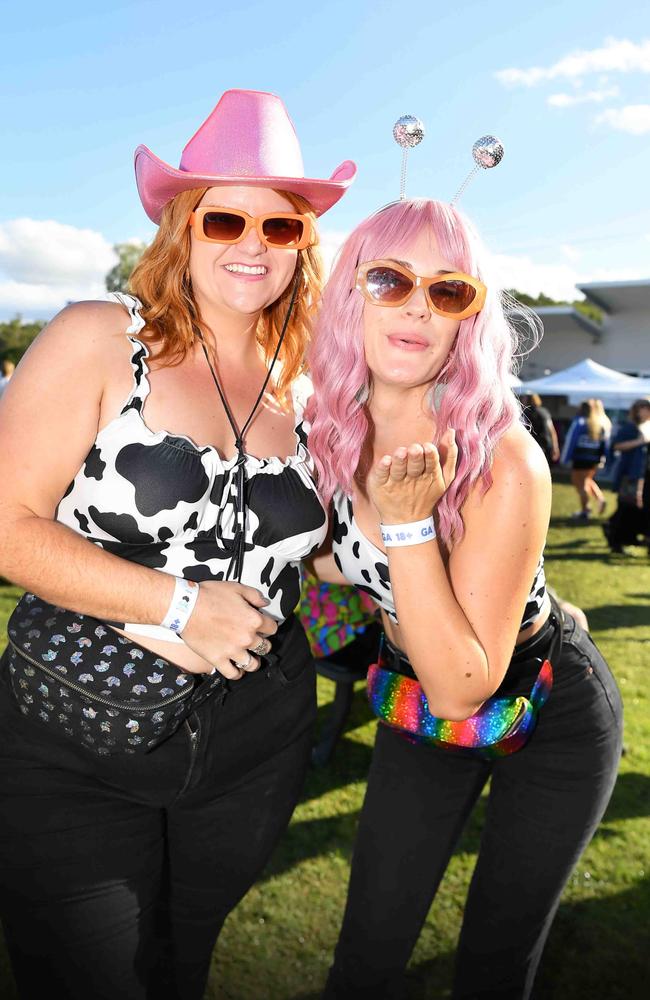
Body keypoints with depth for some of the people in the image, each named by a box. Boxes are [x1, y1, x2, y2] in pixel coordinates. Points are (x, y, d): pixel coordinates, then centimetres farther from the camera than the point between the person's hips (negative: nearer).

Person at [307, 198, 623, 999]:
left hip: (549, 718, -3)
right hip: (416, 706, 4)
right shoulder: (331, 437, -15)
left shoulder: (505, 461, -31)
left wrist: (409, 522, -38)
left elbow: (461, 687, -30)